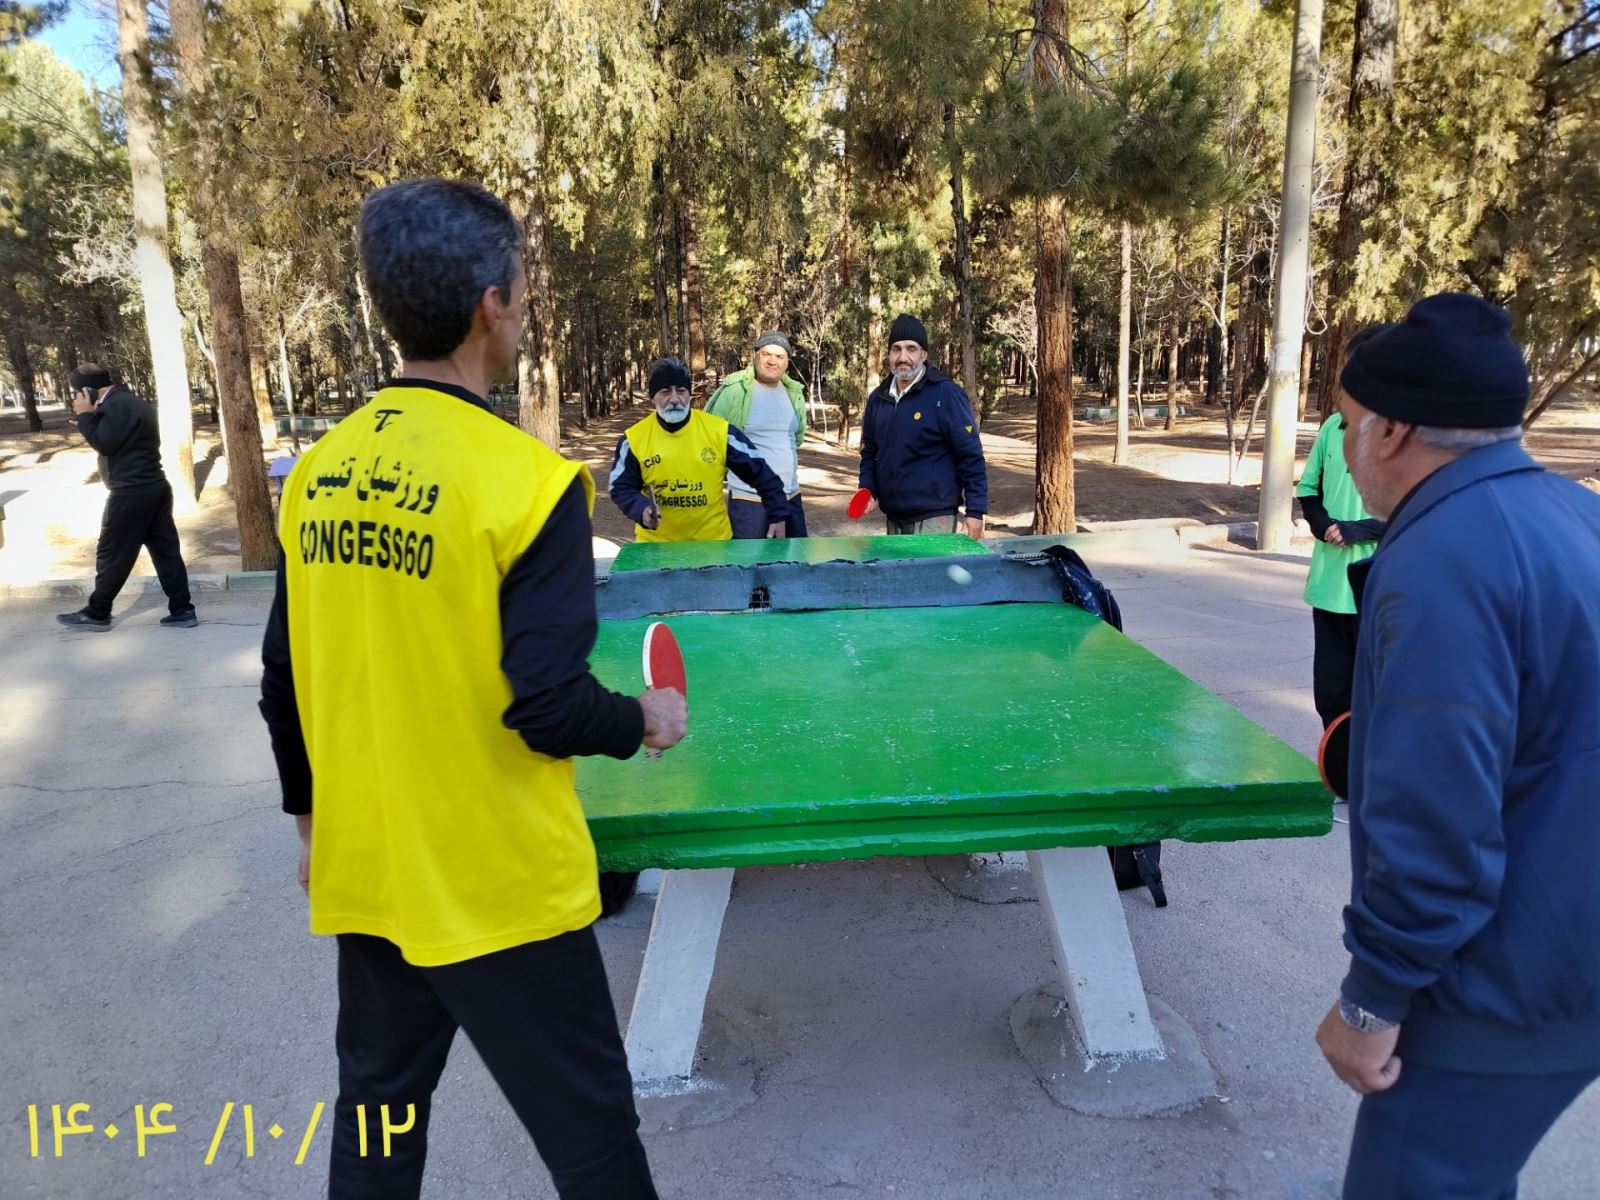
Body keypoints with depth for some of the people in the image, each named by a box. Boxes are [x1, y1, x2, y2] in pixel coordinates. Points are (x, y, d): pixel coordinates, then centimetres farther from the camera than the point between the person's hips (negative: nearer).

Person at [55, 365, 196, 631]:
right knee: (166, 551, 7)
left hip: (131, 493, -10)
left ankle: (96, 613, 12)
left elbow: (103, 442, -17)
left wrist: (85, 415, -6)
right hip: (154, 487, 10)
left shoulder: (116, 404, -13)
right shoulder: (133, 402, 18)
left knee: (112, 555, 2)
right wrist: (91, 414, 15)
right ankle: (182, 611, 7)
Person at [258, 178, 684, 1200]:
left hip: (364, 878, 7)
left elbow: (285, 686, 7)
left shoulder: (319, 474, 0)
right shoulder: (525, 482, -20)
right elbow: (548, 710, -21)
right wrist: (646, 720, -1)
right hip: (499, 894, -6)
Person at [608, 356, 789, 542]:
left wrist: (779, 515, -6)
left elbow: (761, 474, -3)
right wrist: (642, 510, -21)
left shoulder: (718, 431, -10)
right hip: (656, 545, 0)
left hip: (713, 542, 0)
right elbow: (621, 489, -1)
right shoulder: (634, 438, -8)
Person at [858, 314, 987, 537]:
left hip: (933, 517, -6)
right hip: (893, 516, 6)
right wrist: (868, 490, 4)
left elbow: (971, 456, -10)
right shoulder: (878, 398, 9)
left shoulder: (945, 393, -9)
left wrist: (975, 510, -14)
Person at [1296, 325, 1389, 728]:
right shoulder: (1333, 426, 7)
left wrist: (1358, 530, -18)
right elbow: (1308, 488, 16)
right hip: (1328, 584, 5)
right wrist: (1323, 524, -3)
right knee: (1330, 691, 14)